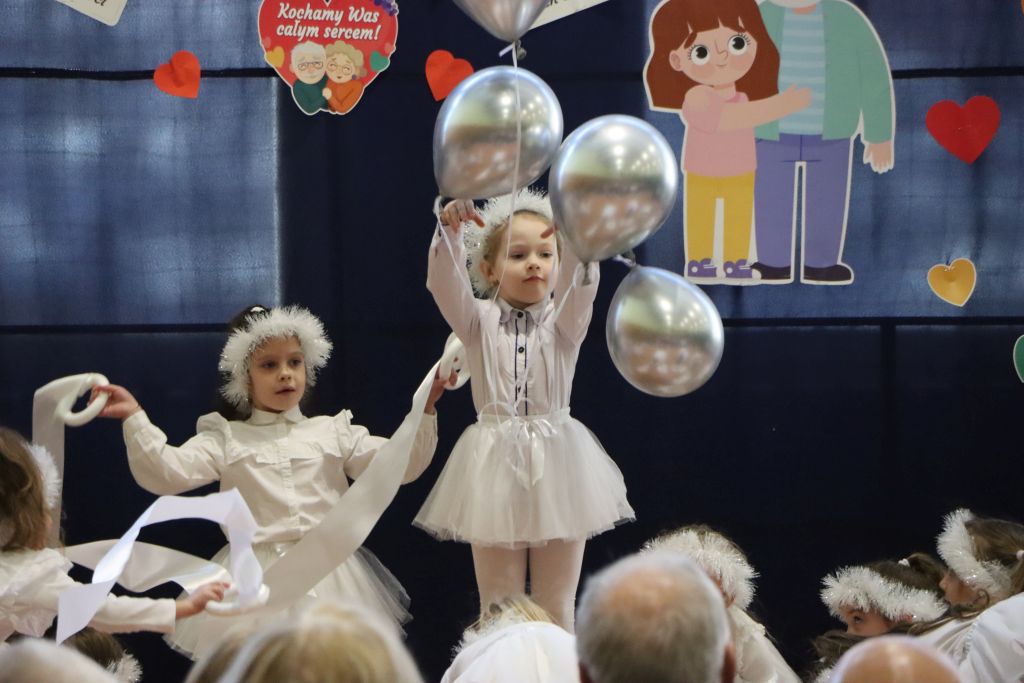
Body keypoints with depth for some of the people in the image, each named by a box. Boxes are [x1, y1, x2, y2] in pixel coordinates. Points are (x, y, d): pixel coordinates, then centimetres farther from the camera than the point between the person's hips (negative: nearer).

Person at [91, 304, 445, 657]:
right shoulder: (226, 439, 6)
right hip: (256, 580, -1)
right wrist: (135, 419, -16)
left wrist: (424, 409, -7)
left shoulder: (333, 432, 10)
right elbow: (166, 473, -6)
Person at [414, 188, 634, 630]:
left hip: (556, 465, 0)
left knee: (556, 606, 7)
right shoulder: (479, 320, 4)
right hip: (495, 465, 0)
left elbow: (580, 284, -18)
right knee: (498, 607, 5)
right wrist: (450, 231, -33)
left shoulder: (564, 320, 2)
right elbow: (444, 283, -14)